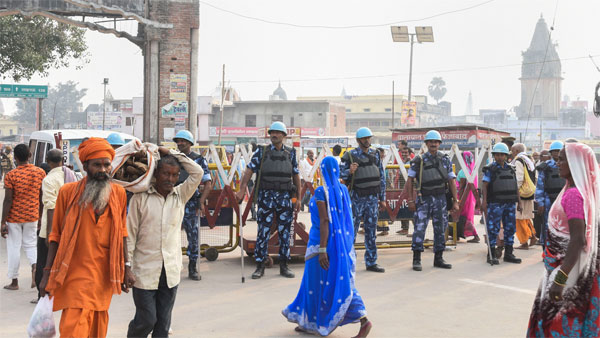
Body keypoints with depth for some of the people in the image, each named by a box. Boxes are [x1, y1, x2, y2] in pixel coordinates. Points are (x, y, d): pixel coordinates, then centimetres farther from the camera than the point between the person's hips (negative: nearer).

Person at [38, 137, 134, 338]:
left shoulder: (118, 193, 4)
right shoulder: (68, 192, -4)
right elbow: (56, 235, 2)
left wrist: (126, 268, 10)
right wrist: (48, 273, 0)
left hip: (105, 275, 3)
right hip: (75, 274, -3)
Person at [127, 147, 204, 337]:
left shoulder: (180, 195, 7)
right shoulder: (141, 198, -3)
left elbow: (197, 173, -2)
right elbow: (130, 234, -3)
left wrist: (171, 153, -2)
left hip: (171, 271, 3)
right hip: (145, 271, -3)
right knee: (146, 320, 0)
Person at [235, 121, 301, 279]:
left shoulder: (291, 153, 8)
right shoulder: (261, 152, 4)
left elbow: (296, 176, 10)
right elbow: (249, 170, -3)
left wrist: (298, 199, 7)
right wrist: (242, 190, -15)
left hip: (285, 197, 2)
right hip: (266, 197, -1)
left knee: (285, 232, 5)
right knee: (263, 232, -1)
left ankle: (284, 266, 15)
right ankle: (260, 266, 7)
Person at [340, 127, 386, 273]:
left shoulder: (375, 154, 8)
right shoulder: (350, 156, -5)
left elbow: (381, 177, 12)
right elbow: (340, 174, -5)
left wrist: (382, 198, 10)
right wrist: (350, 171, -27)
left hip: (373, 197, 4)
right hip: (357, 197, -4)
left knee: (371, 231, 7)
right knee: (351, 229, -2)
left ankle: (371, 262, 13)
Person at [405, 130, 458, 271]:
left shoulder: (445, 160, 7)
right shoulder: (419, 161, -1)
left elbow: (452, 181, 8)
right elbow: (410, 180, 0)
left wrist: (455, 201, 3)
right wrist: (410, 200, -6)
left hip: (440, 199, 3)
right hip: (424, 199, -3)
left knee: (440, 229, 7)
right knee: (419, 228, -8)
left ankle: (438, 259, 18)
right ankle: (416, 260, 0)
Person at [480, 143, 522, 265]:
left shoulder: (511, 169, 14)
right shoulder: (490, 169, -2)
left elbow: (515, 186, 18)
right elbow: (485, 186, -7)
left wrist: (519, 201, 14)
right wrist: (484, 201, -16)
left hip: (510, 203, 6)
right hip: (495, 203, -5)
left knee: (510, 228, 9)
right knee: (493, 229, -3)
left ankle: (508, 253, 19)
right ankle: (491, 254, 3)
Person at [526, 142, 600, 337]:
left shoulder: (573, 194, -20)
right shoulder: (581, 191, 9)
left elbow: (578, 240, -27)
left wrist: (560, 279, -30)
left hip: (567, 268, -9)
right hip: (564, 267, 9)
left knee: (555, 322, -1)